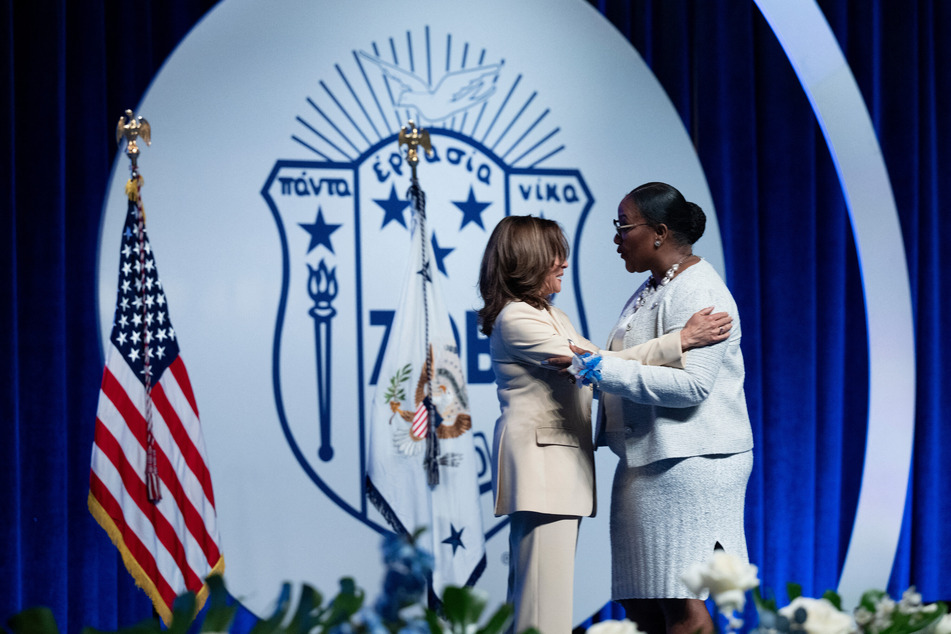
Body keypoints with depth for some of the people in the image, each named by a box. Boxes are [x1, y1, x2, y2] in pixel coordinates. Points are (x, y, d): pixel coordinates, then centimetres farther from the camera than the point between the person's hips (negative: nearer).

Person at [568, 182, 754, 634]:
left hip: (688, 463, -10)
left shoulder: (696, 292, -13)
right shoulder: (651, 290, 19)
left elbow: (692, 383, -24)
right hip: (644, 463, 10)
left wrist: (602, 370, -25)